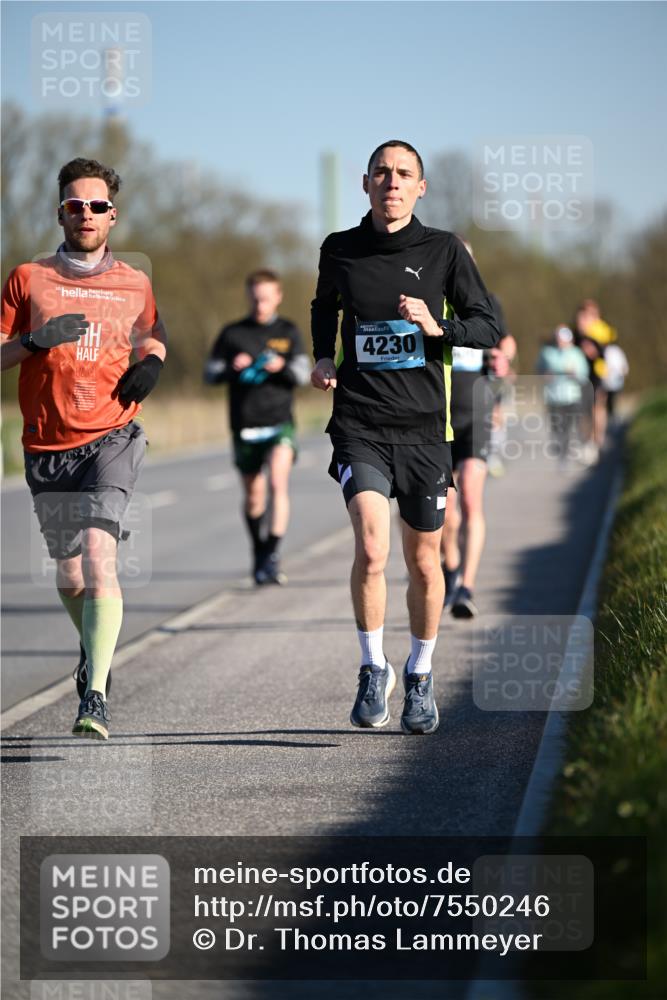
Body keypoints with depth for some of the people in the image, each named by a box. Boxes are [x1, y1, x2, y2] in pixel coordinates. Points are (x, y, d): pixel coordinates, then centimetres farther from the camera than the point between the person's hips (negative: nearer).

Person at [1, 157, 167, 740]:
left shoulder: (135, 285, 8)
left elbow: (153, 338, 25)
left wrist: (151, 364, 2)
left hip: (112, 437, -2)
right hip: (47, 446, 2)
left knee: (98, 553, -22)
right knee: (69, 575, 10)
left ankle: (95, 697, -25)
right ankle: (95, 646, 42)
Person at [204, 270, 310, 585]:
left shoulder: (288, 332, 7)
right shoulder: (232, 334, 7)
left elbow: (303, 373, 1)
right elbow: (210, 374, 6)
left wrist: (283, 367, -20)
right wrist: (232, 368, -14)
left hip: (279, 421, -1)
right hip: (245, 425, 1)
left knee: (278, 481, -22)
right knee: (254, 495, 9)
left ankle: (273, 555, -25)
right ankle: (259, 555, 28)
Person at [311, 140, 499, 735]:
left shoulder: (443, 250, 1)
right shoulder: (339, 250, 6)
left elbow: (488, 328, 4)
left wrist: (438, 328, -14)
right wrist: (323, 358, 10)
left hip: (424, 428, 1)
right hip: (360, 424, 0)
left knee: (424, 561, 9)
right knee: (372, 548, -19)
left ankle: (420, 676, 30)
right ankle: (374, 670, -2)